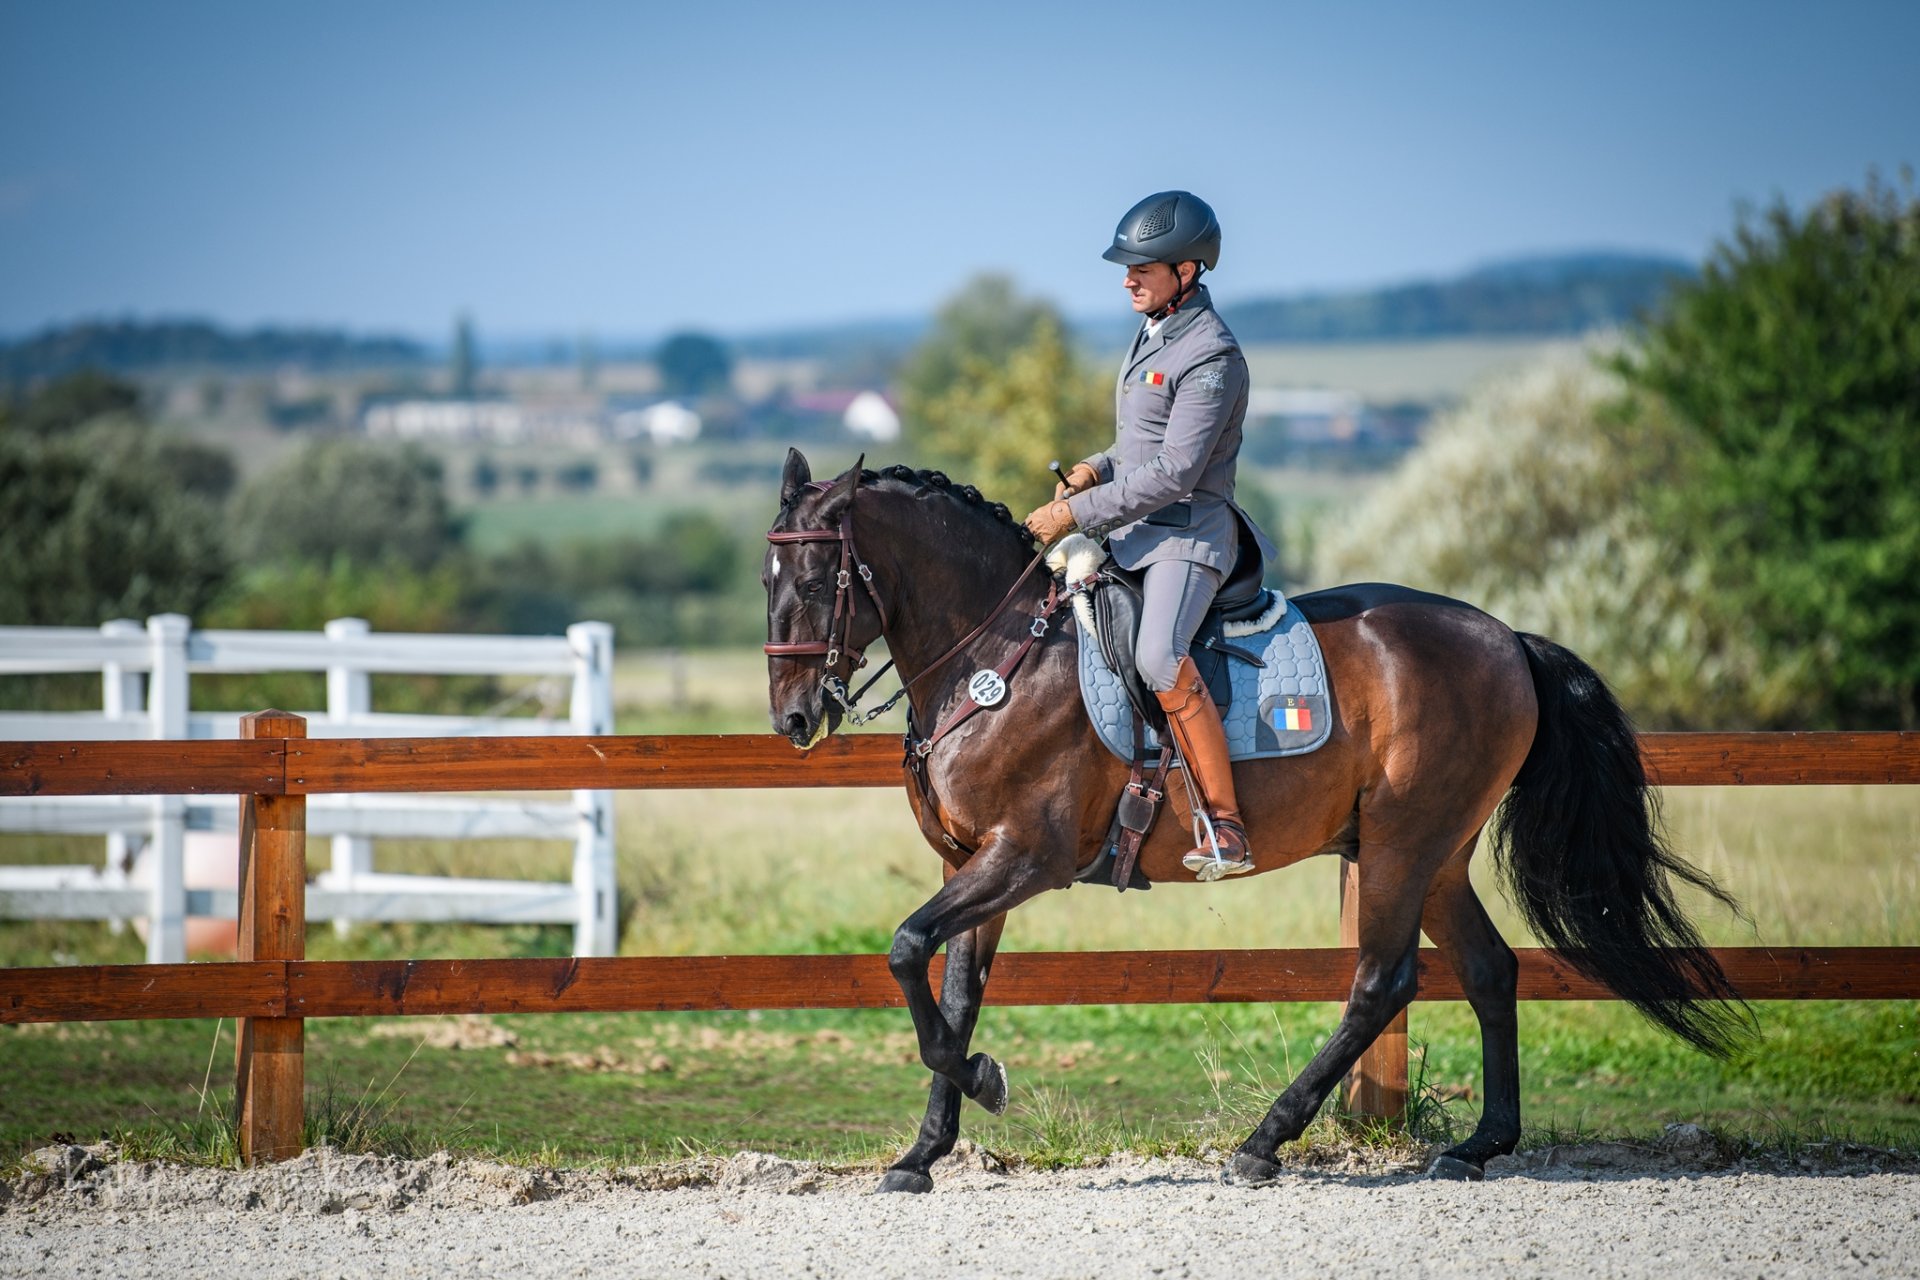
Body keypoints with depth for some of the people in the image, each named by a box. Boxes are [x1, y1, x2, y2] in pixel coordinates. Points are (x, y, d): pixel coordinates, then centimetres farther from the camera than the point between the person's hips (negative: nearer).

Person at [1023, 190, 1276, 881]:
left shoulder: (1211, 356, -16)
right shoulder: (1155, 335, 15)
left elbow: (1173, 473, -21)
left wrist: (1078, 515, -19)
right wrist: (1095, 469, 6)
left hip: (1190, 532, -11)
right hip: (1139, 528, 11)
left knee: (1159, 655, -33)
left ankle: (1225, 828, -34)